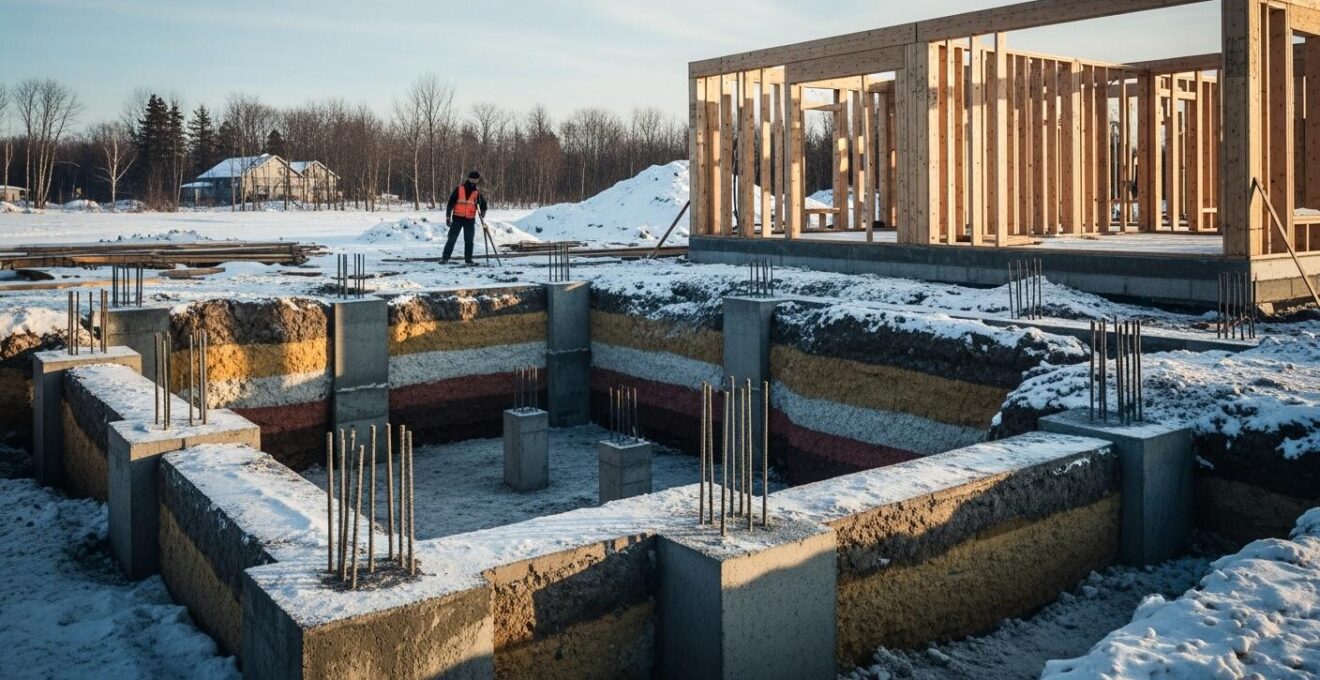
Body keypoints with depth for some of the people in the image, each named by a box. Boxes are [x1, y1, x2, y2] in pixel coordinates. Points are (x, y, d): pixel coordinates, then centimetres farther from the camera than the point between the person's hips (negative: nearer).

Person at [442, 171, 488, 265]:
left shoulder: (477, 193, 4)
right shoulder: (459, 190, -3)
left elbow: (483, 204, 17)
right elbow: (450, 203, -1)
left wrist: (482, 212, -3)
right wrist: (448, 217, -5)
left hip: (470, 220, 2)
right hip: (457, 218, -2)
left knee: (469, 240, 6)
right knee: (452, 238, -4)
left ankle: (468, 259, 15)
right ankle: (445, 258, -2)